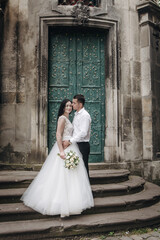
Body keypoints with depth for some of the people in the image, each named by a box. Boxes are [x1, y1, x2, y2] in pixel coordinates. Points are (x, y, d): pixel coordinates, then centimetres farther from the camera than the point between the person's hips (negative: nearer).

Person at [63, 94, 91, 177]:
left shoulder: (85, 115, -13)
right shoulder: (76, 114, 16)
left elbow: (83, 133, -22)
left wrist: (70, 141, -21)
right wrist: (68, 141, 8)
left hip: (82, 145, -9)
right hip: (76, 145, 9)